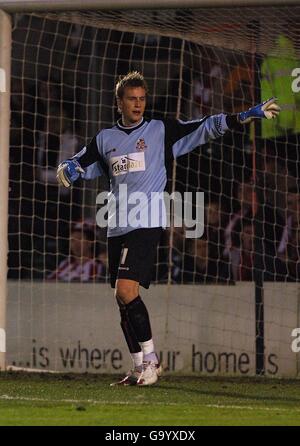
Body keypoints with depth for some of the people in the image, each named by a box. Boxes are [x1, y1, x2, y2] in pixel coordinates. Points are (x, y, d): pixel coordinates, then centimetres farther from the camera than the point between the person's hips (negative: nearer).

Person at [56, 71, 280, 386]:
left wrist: (249, 115, -9)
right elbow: (79, 165, 20)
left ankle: (150, 359, -9)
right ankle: (140, 369, 12)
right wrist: (66, 170, -5)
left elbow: (206, 128, 0)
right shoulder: (104, 139, 15)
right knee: (123, 299, 4)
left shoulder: (161, 131, 4)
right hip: (117, 227, 5)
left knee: (126, 290, -19)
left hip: (147, 224, -5)